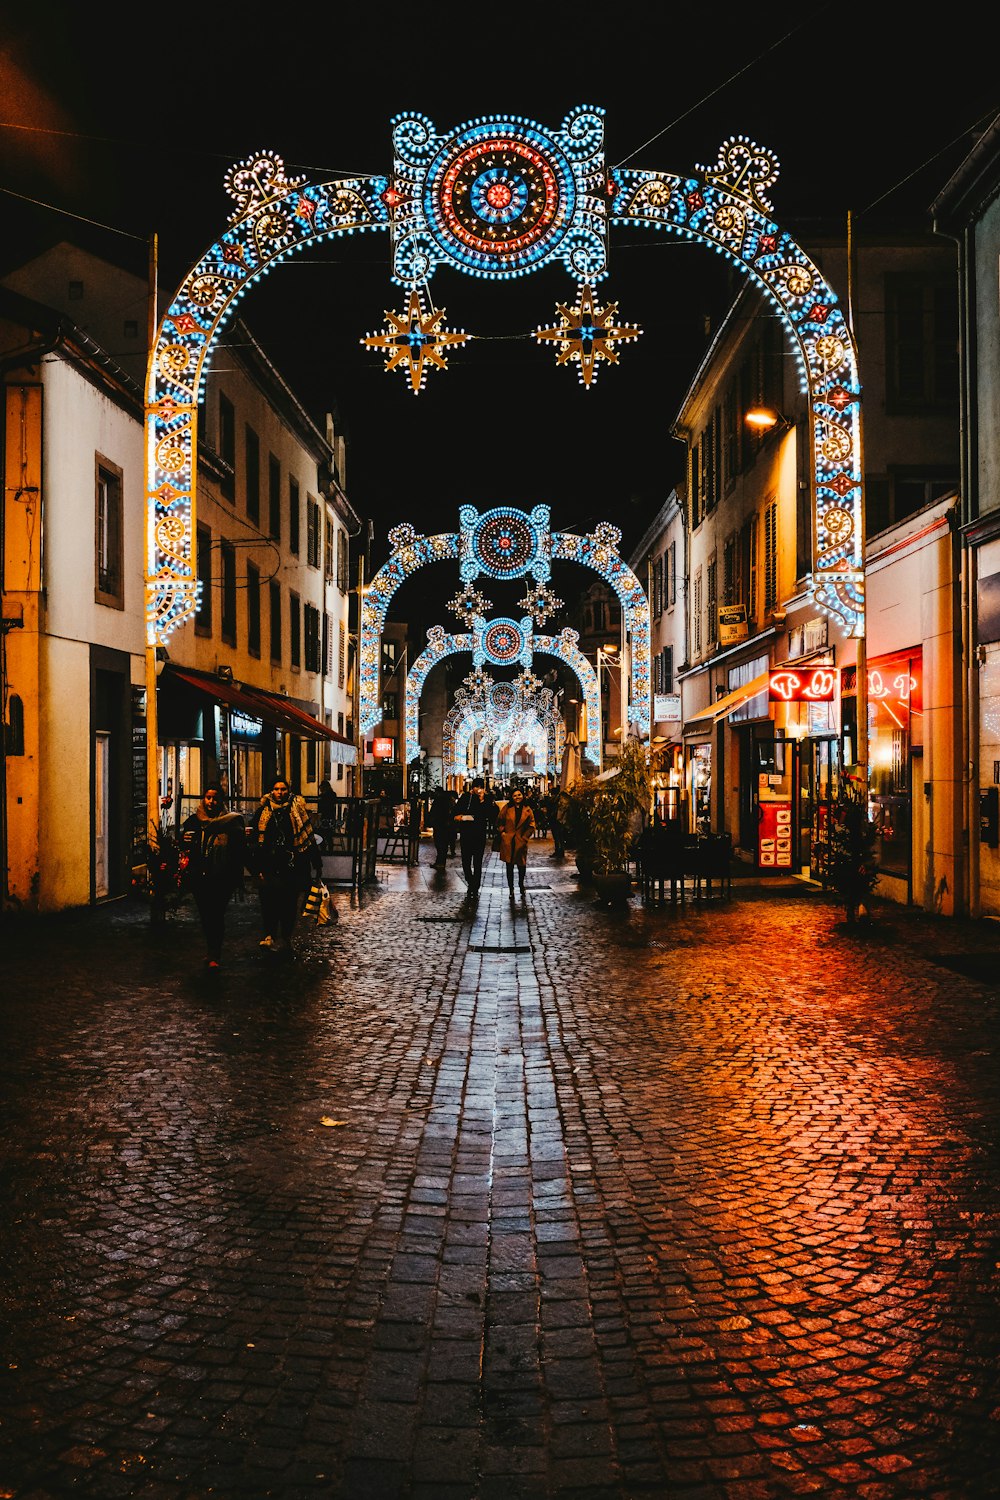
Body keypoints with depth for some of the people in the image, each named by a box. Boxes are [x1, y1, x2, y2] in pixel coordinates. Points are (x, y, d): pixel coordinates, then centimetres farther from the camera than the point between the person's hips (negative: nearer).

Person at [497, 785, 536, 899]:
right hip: (508, 841, 0)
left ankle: (521, 885, 30)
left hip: (521, 841, 0)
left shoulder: (527, 810, 1)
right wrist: (502, 832, -1)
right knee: (509, 866, 4)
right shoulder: (507, 808, 1)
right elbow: (500, 821, 9)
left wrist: (525, 837, 0)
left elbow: (531, 826, 6)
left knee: (522, 865, 4)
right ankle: (511, 889, 14)